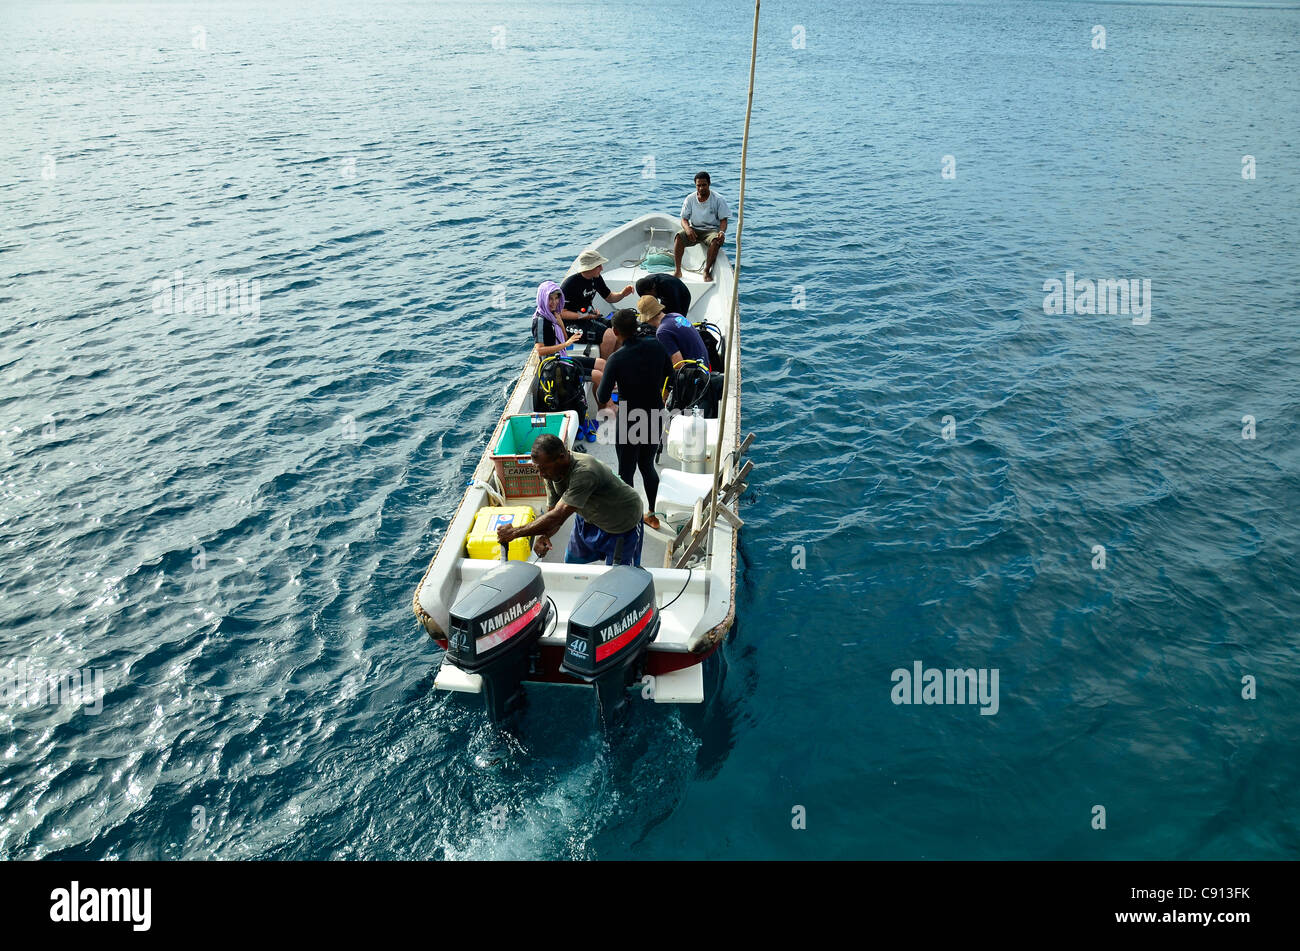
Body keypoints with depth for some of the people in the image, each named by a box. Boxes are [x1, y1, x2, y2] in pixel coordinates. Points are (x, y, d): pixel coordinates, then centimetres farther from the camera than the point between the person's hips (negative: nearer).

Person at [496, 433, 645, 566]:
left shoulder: (584, 472, -42)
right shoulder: (552, 472, -16)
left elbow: (558, 516, -43)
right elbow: (552, 512, -9)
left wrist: (514, 532, -36)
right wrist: (543, 535, -31)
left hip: (623, 525, -7)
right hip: (590, 517, 7)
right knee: (572, 561, 16)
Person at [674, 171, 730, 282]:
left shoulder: (718, 199, -5)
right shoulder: (690, 199, 1)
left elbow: (723, 220, -5)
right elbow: (684, 219, 2)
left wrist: (722, 232, -28)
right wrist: (687, 228, -23)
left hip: (712, 229, -2)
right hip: (694, 229, 2)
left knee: (716, 240, -37)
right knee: (679, 236, -28)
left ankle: (707, 271, -25)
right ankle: (678, 271, -24)